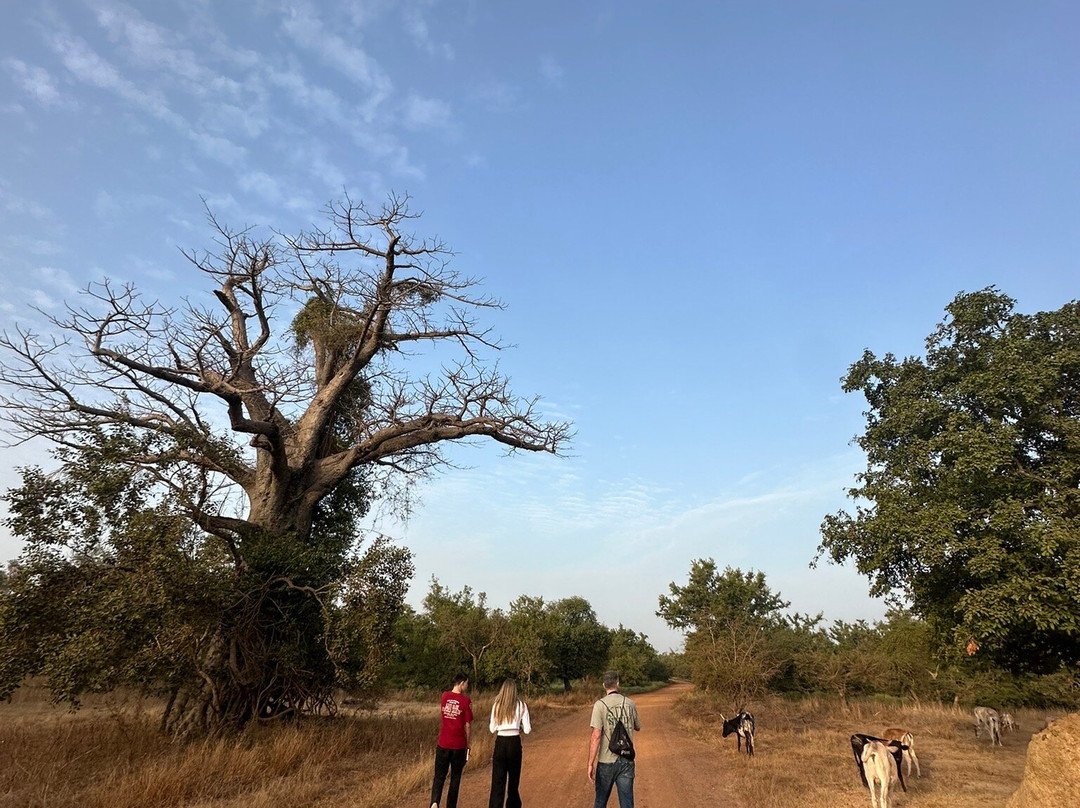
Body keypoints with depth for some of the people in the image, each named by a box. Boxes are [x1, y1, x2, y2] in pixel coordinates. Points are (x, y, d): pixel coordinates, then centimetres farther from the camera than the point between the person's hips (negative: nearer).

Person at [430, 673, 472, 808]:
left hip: (443, 744, 3)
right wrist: (467, 745, 5)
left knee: (439, 776, 9)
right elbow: (468, 725, -6)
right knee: (455, 778, 13)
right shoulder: (465, 700, -10)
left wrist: (461, 694, 13)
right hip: (459, 745, -2)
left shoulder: (444, 696, 0)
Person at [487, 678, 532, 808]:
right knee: (513, 778, 19)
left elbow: (492, 729, 3)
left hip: (500, 743, 0)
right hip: (515, 743, 0)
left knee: (498, 782, 3)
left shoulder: (496, 705, 0)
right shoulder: (521, 705, -4)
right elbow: (527, 730, -5)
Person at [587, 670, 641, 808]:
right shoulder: (630, 704, 0)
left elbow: (596, 736, -17)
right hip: (627, 761, 2)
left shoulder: (600, 705, -12)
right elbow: (638, 728, 17)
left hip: (606, 762, -2)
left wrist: (591, 764, -13)